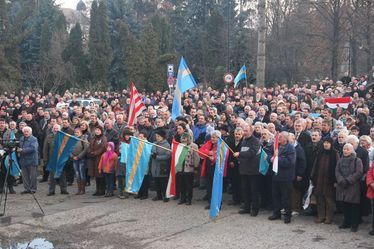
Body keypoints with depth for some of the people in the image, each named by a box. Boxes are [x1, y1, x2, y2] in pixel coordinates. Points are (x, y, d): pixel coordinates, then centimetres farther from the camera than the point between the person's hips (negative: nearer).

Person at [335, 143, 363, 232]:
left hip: (353, 187, -5)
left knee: (354, 206, -2)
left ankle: (354, 225, 6)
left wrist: (348, 180, -15)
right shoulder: (340, 160, 13)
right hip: (342, 186, 5)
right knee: (345, 205, 10)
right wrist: (341, 180, -11)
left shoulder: (357, 160, -3)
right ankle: (346, 222, 22)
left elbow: (359, 173, -11)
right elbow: (337, 171, 6)